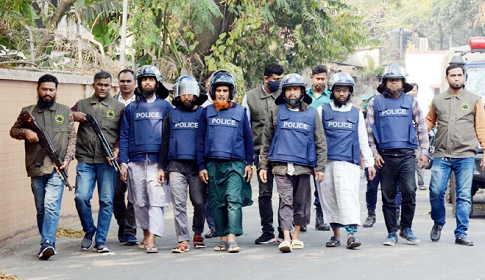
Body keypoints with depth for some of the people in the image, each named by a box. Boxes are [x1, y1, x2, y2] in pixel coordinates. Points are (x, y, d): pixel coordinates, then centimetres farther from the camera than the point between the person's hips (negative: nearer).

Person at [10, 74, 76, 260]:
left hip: (57, 168, -2)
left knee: (51, 206, -16)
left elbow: (72, 138, 8)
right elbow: (13, 131, 15)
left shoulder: (65, 112, 9)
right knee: (41, 209, 9)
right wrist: (25, 132, -7)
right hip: (36, 168, 3)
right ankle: (48, 243, 19)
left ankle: (47, 243, -22)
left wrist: (67, 159, -5)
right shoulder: (28, 112, 11)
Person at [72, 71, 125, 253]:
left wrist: (117, 150, -8)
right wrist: (73, 115, -6)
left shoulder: (119, 107, 10)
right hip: (85, 160, 1)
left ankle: (100, 241, 6)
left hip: (107, 162, -1)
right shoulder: (82, 105, 15)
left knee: (106, 201, -2)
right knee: (81, 197, -12)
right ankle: (89, 230, 13)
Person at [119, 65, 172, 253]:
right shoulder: (131, 108, 12)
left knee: (157, 201, -11)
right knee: (140, 202, 7)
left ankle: (152, 241, -15)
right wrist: (123, 162, 2)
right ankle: (146, 235, 21)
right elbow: (124, 136, 11)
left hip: (158, 162, -2)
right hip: (136, 162, 2)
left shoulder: (165, 107, 8)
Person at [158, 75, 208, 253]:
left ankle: (198, 233, 24)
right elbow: (165, 142, 15)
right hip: (176, 166, 1)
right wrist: (161, 167, 9)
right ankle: (183, 240, -4)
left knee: (200, 203, 3)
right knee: (179, 204, -5)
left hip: (197, 166, -1)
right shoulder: (172, 115, 13)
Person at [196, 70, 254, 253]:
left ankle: (232, 238, -19)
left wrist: (249, 163, 9)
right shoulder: (207, 112, 11)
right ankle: (223, 238, 12)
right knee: (217, 203, 5)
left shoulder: (240, 112, 9)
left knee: (234, 200, -13)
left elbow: (248, 138, 14)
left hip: (235, 163, -2)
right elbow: (200, 140, 11)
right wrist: (201, 166, 5)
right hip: (212, 164, 2)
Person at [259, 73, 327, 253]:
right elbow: (266, 140, 11)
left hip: (304, 166, 2)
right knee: (285, 200, -10)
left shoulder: (312, 114, 9)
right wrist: (263, 165, 6)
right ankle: (286, 238, -15)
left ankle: (296, 236, 22)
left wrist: (320, 167, 5)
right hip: (281, 165, -1)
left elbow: (321, 142, 11)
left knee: (301, 202, 8)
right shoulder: (276, 112, 8)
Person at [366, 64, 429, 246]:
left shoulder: (411, 101, 12)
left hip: (406, 155, 0)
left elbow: (422, 127, 14)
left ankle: (406, 229, 6)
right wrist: (374, 152, 1)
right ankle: (392, 233, 11)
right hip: (385, 155, 0)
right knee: (388, 196, 2)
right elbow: (369, 128, 10)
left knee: (409, 191, -10)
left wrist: (424, 152, 7)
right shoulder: (376, 102, 10)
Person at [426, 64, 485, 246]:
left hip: (465, 156, -1)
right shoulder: (437, 100, 12)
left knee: (464, 196, 0)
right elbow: (429, 121, 19)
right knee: (436, 191, -7)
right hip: (442, 155, 1)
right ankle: (438, 223, 18)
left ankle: (461, 234, 5)